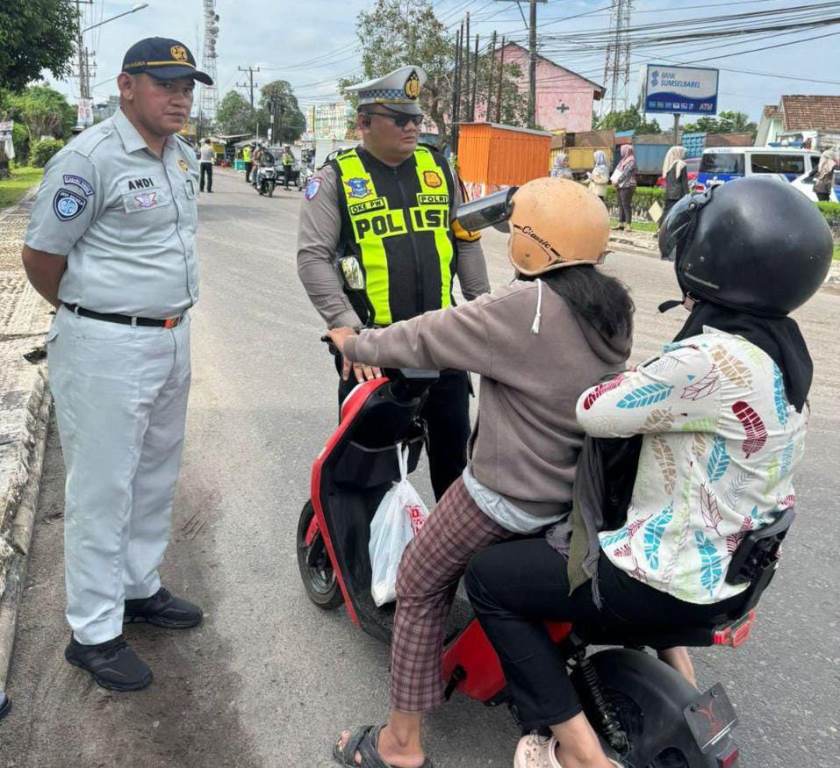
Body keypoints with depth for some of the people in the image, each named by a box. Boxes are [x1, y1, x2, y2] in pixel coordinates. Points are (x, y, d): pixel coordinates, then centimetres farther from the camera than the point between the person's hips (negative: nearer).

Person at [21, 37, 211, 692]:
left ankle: (139, 588, 37)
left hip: (173, 338, 8)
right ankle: (94, 633, 15)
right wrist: (88, 314, 4)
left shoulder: (185, 156, 9)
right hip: (108, 349, -8)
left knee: (157, 478, 18)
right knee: (103, 490, 2)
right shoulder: (89, 158, -16)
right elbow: (41, 256, -11)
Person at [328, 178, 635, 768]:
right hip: (581, 489, 8)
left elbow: (429, 338, -14)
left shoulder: (524, 309, -22)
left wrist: (355, 344, 3)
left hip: (507, 494, -8)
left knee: (420, 587, 8)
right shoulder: (613, 307, 2)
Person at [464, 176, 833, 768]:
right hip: (735, 567, 9)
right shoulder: (780, 345, -1)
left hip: (672, 579, -9)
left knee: (490, 578, 0)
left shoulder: (715, 360, -30)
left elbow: (596, 412, -21)